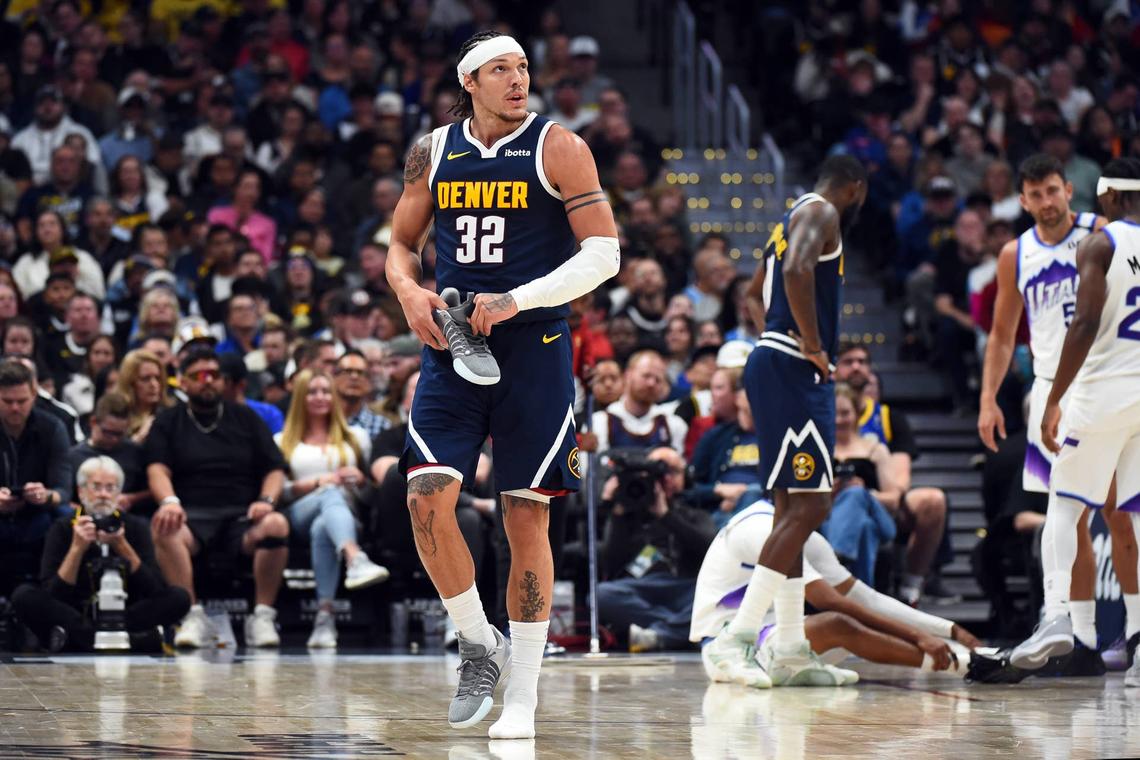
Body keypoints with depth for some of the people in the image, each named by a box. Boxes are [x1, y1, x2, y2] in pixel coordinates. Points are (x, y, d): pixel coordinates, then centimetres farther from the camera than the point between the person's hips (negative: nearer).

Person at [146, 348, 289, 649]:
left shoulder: (245, 418, 20)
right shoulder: (168, 422, 17)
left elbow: (275, 469, 14)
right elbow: (158, 470, 2)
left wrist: (267, 500, -8)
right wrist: (169, 502, -20)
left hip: (242, 515, 1)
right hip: (193, 515, -1)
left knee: (276, 524, -33)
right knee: (164, 528, -36)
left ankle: (262, 616, -26)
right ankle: (192, 616, -34)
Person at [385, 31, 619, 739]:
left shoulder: (558, 147, -4)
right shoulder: (432, 153, 8)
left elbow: (604, 253, -8)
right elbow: (401, 244, 18)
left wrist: (518, 300, -18)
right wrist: (410, 293, -4)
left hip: (533, 346, -3)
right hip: (451, 343, 3)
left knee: (527, 518, 0)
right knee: (427, 497, -13)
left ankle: (524, 693, 9)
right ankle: (479, 643, 9)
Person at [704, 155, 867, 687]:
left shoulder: (795, 219, 23)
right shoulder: (820, 213, -7)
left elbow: (759, 285, 37)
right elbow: (796, 270, -27)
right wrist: (815, 345, -20)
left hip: (779, 369, 11)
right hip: (792, 370, -11)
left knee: (794, 508, 11)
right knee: (807, 506, -14)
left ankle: (789, 651, 14)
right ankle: (737, 637, -20)